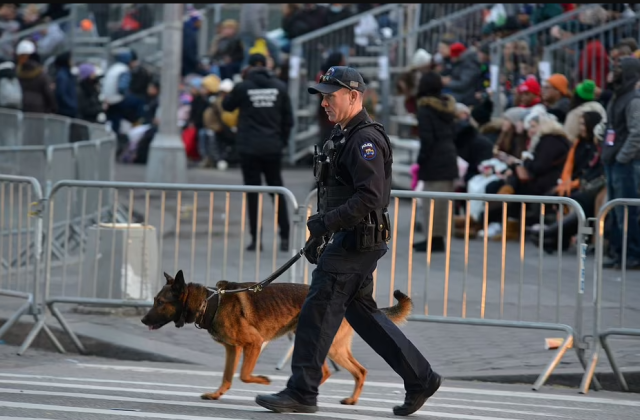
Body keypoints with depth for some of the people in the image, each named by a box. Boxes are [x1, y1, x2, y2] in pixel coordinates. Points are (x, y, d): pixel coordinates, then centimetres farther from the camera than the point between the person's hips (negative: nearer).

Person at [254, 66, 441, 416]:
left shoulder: (366, 139, -16)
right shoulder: (343, 136, 17)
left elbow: (369, 198, -25)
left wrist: (327, 222, -26)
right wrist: (318, 237, 22)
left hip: (358, 240, -11)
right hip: (346, 239, 11)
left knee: (318, 310, -9)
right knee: (361, 311, 13)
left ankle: (302, 393, -5)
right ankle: (420, 379, 17)